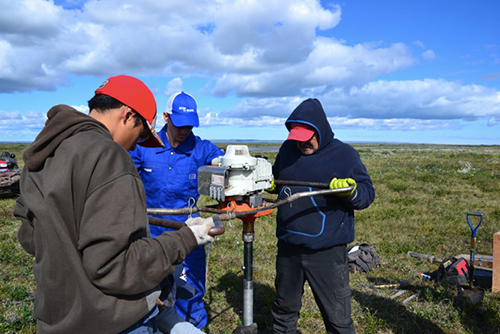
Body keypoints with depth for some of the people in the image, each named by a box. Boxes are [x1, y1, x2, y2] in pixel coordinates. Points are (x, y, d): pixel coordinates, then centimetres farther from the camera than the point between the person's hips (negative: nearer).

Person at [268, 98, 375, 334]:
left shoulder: (344, 154, -9)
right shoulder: (288, 149, 4)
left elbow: (367, 194, -7)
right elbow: (277, 178, 20)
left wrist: (350, 190, -29)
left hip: (327, 252, -4)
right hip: (287, 247, 5)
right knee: (285, 308, 25)